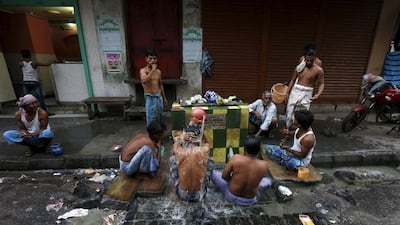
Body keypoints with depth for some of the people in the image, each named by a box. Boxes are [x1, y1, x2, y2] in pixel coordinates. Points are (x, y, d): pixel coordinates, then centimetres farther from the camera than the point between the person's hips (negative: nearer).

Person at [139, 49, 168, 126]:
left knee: (159, 118, 16)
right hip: (150, 98, -5)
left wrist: (164, 98, 19)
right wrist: (153, 69, -22)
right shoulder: (143, 70, -7)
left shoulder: (158, 71, 8)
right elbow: (144, 80, -29)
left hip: (159, 96, 5)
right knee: (151, 120, -3)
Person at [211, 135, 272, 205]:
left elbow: (224, 176, -12)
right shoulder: (264, 165, -22)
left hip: (231, 197, -1)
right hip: (250, 200, 2)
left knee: (214, 173, 17)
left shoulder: (236, 158, -28)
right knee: (268, 180, 27)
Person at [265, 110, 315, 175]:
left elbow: (302, 155, -23)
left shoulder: (308, 138, -33)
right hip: (292, 152, 8)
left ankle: (293, 167, -10)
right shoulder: (301, 128, -10)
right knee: (268, 148, 0)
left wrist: (287, 148, -27)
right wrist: (289, 132, -7)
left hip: (301, 161, -8)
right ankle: (289, 164, -6)